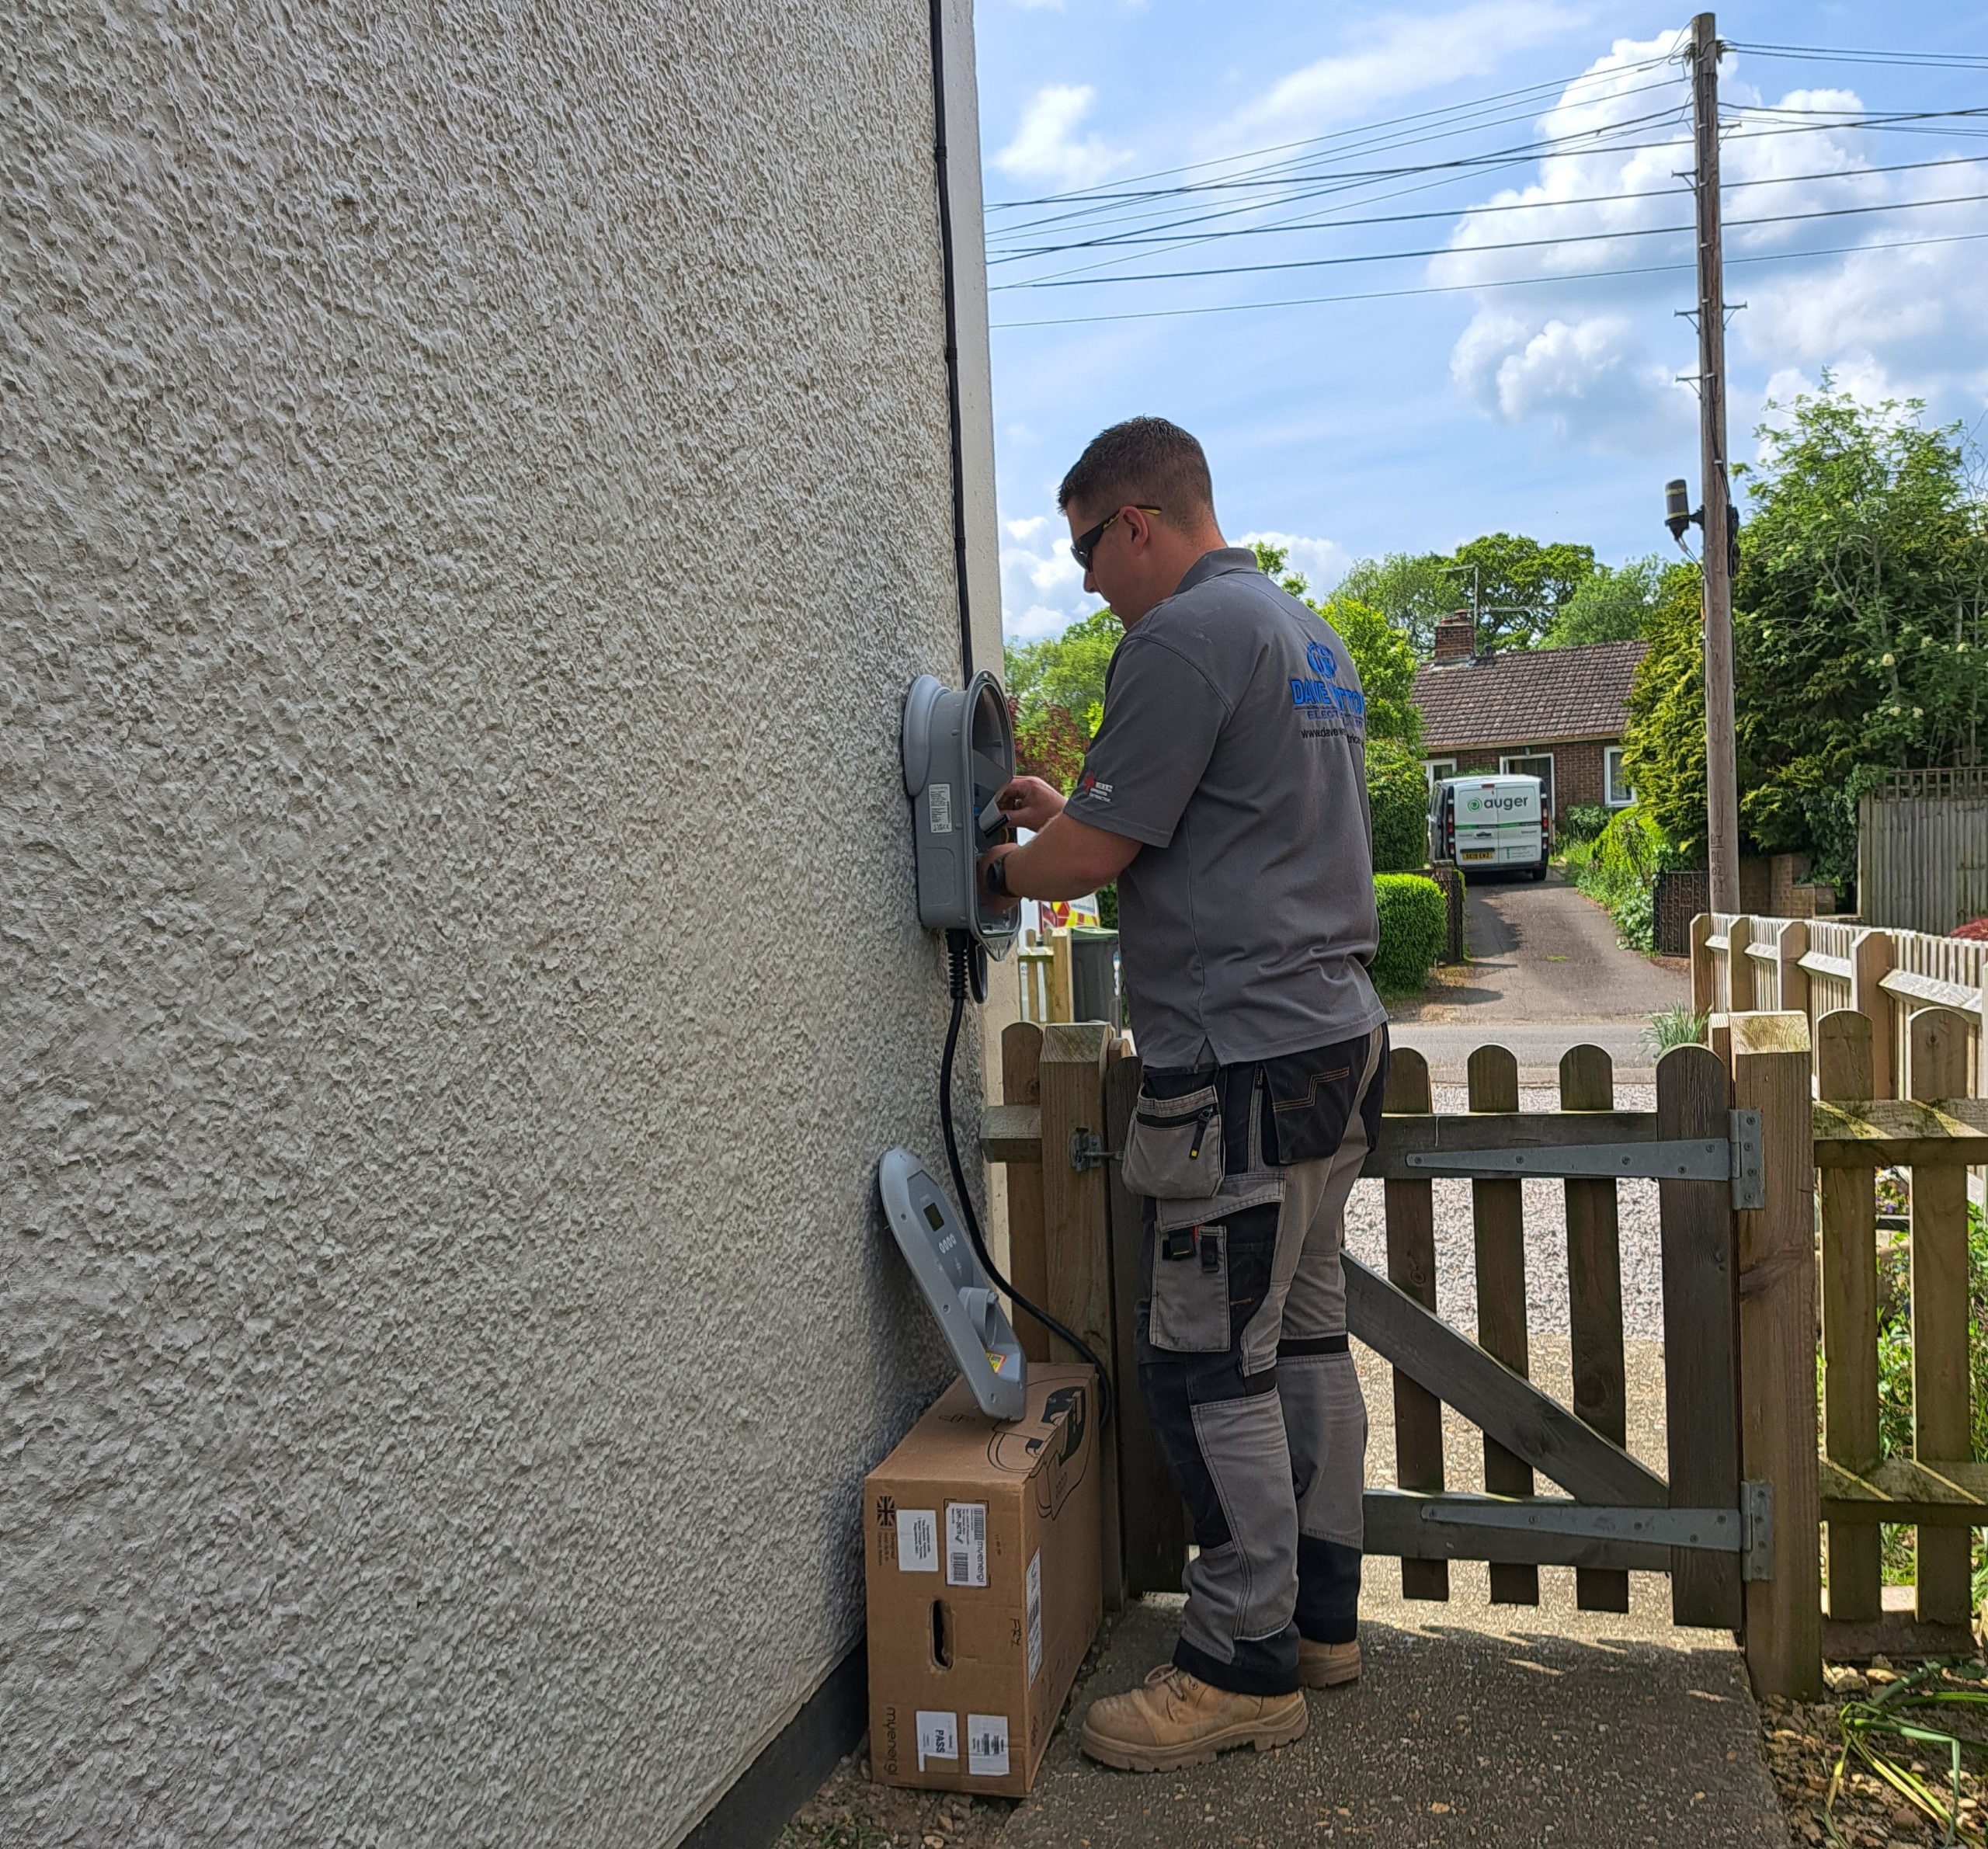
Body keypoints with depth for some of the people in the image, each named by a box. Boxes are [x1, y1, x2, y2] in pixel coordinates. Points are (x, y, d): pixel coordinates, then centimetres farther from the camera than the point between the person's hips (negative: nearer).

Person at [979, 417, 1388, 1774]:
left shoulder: (1185, 635, -12)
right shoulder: (1309, 631, 19)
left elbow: (1099, 850, -13)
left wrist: (997, 873, 6)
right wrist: (1064, 809, 22)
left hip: (1243, 1057, -10)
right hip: (1334, 1032, 10)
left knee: (1212, 1367, -1)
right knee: (1306, 1333, 16)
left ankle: (1245, 1669, 11)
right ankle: (1322, 1618, 28)